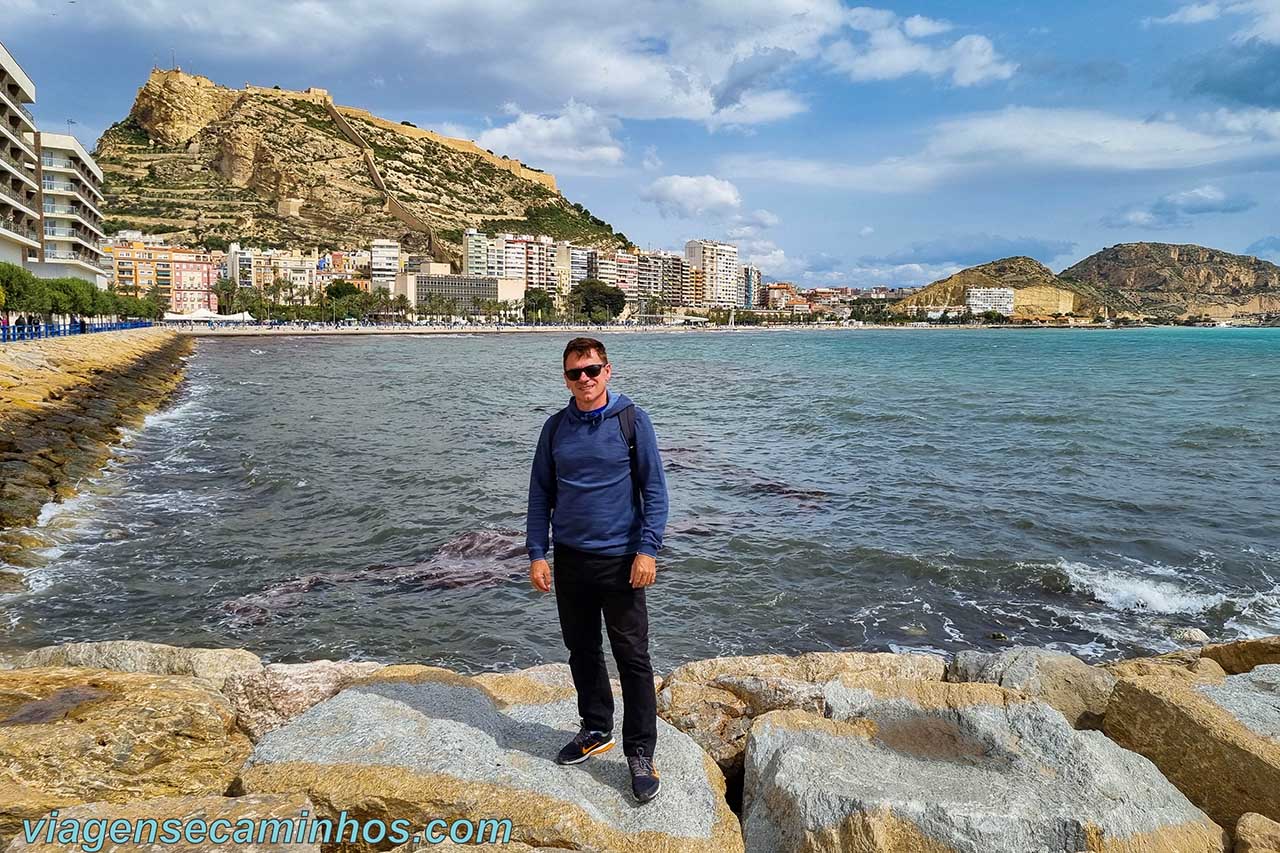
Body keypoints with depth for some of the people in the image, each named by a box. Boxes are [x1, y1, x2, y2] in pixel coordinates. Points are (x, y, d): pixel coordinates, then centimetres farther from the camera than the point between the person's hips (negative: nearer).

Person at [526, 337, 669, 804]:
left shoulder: (632, 420, -4)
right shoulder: (556, 427, 5)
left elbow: (654, 489, -5)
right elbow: (540, 494, 9)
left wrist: (647, 550, -13)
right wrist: (536, 554, 1)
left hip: (619, 559, -4)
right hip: (569, 559, 4)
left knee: (632, 657, 0)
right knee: (581, 651, 16)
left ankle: (640, 753, 12)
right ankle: (596, 730, 34)